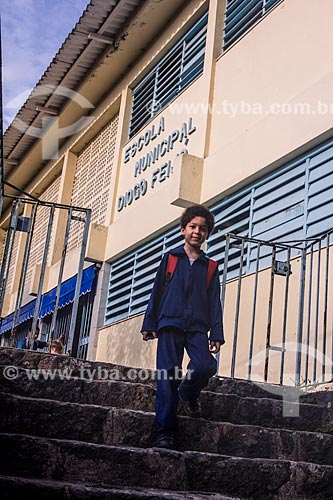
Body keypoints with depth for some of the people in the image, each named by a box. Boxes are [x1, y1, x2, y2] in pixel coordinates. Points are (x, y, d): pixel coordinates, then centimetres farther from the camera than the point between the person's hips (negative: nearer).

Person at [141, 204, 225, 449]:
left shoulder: (210, 267, 17)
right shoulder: (170, 257, 14)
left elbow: (215, 303, 13)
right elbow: (157, 292, 11)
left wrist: (216, 335, 2)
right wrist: (149, 324, 3)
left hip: (198, 327, 1)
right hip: (170, 323, -1)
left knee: (206, 366, -21)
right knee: (168, 375, -10)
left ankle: (189, 394, 12)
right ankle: (165, 432, -4)